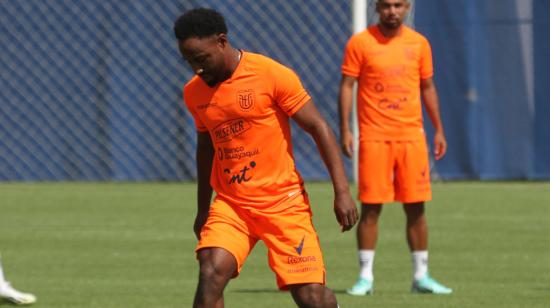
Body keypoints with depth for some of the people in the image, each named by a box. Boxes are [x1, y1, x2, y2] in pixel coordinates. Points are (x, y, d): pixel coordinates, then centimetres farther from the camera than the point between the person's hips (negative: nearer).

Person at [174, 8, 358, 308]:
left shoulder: (273, 75, -12)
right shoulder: (194, 92, 4)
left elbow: (319, 128, -8)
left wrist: (342, 192, -14)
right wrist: (202, 210, 24)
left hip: (284, 202, -3)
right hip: (229, 204, 3)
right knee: (211, 274, -21)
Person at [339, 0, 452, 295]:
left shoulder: (419, 43, 9)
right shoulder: (360, 43, -1)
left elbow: (427, 88, 16)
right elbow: (346, 86, -1)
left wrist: (438, 129, 12)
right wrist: (345, 130, -9)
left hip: (411, 135, 3)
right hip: (374, 136, -3)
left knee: (415, 207, 3)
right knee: (370, 207, -3)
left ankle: (421, 276, 11)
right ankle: (365, 276, 4)